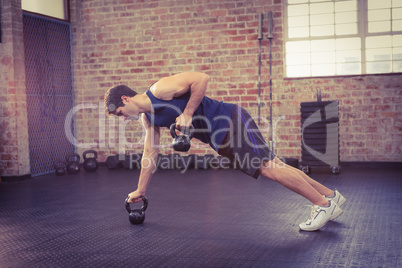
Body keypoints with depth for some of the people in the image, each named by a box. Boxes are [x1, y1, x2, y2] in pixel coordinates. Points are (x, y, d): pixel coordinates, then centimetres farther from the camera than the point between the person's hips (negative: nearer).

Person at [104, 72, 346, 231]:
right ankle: (330, 195, 11)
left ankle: (324, 204, -6)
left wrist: (187, 114, -20)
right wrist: (140, 191, 20)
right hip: (222, 141, 8)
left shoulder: (160, 89, -15)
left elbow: (201, 78, -21)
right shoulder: (147, 119, 11)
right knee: (272, 166, 5)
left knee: (268, 166, -15)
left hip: (231, 121, -8)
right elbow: (150, 153, 18)